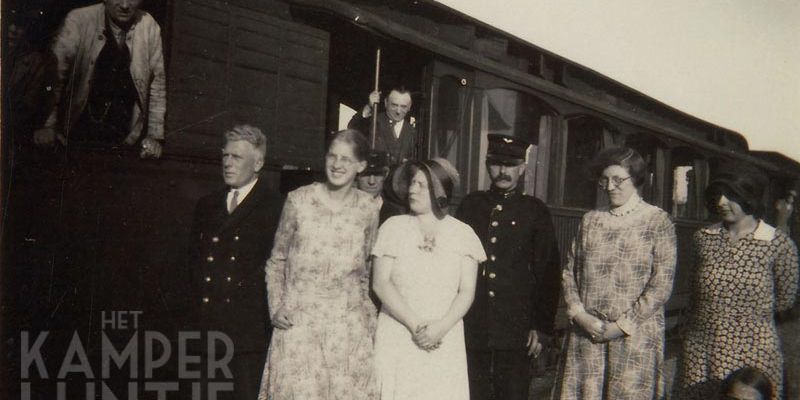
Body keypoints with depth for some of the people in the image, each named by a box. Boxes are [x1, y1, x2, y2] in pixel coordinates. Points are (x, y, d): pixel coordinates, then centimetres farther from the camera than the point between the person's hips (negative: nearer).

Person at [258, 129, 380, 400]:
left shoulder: (368, 209, 3)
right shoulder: (298, 201, -1)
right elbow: (276, 261, 8)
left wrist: (368, 311, 8)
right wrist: (276, 308, -2)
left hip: (348, 324, 1)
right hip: (298, 322, -1)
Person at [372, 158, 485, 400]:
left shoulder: (462, 233, 5)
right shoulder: (394, 227, 4)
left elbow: (467, 291, 2)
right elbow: (380, 283, -3)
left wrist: (441, 327, -13)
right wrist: (414, 324, -11)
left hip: (445, 341, 0)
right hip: (397, 341, 0)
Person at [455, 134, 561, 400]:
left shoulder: (535, 211, 4)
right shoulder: (470, 205, 10)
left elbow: (548, 271, 3)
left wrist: (541, 327, -1)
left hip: (516, 328, -2)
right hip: (471, 327, 2)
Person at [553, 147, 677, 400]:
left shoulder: (658, 222, -1)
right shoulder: (590, 220, 11)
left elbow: (661, 286, -7)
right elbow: (569, 272, 10)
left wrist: (622, 326, -11)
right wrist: (579, 314, -5)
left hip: (635, 335, -3)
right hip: (585, 332, 3)